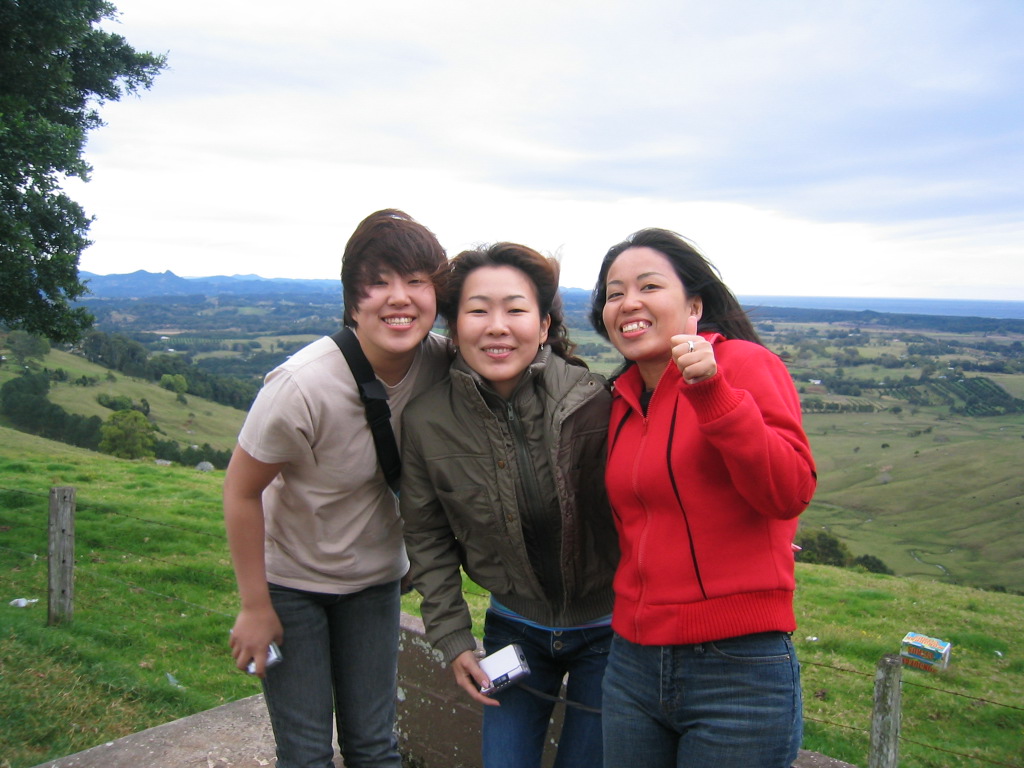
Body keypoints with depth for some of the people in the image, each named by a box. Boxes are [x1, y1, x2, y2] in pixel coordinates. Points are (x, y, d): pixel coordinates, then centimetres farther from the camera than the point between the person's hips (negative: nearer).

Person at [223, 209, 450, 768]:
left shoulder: (442, 365, -18)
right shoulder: (303, 386, -31)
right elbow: (240, 493, -17)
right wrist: (255, 608, -9)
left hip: (375, 578, 4)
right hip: (291, 578, -3)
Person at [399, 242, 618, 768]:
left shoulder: (595, 401, -21)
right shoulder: (426, 422, -13)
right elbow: (427, 539, -1)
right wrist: (451, 639, -1)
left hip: (608, 628, -1)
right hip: (514, 628, 2)